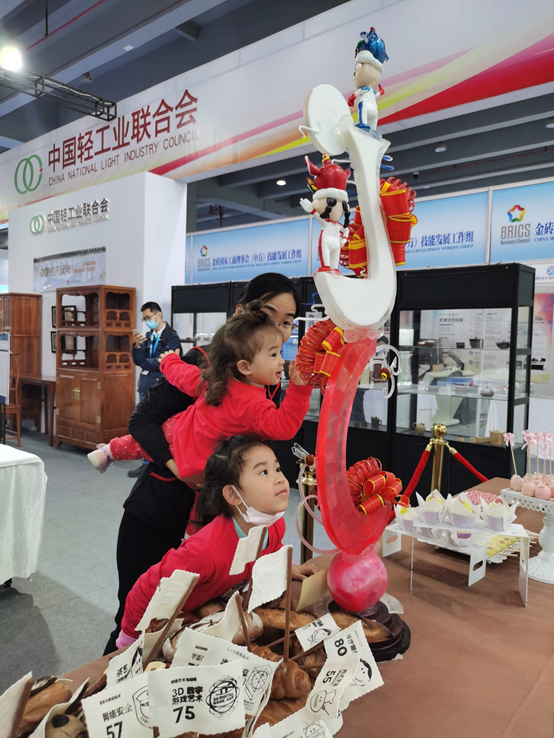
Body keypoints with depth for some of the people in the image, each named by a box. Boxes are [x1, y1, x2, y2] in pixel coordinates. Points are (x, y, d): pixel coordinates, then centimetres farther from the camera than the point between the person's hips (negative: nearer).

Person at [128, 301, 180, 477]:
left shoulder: (171, 337, -8)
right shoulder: (148, 336, 12)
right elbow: (138, 360, 7)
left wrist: (146, 363, -1)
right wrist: (137, 345, -9)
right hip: (146, 386, 7)